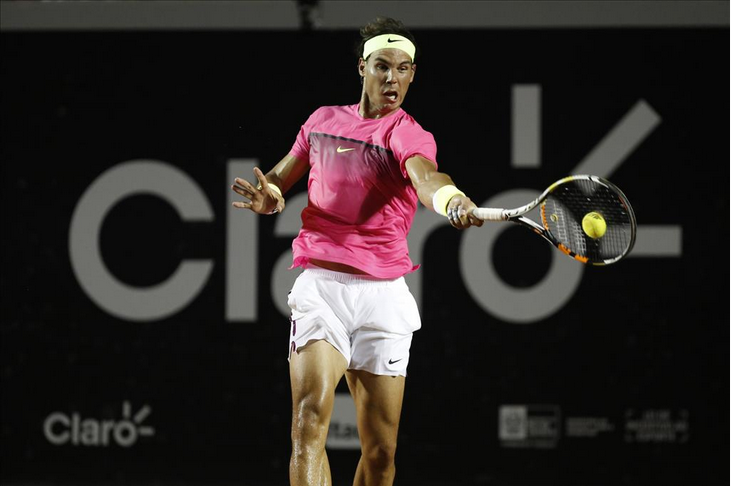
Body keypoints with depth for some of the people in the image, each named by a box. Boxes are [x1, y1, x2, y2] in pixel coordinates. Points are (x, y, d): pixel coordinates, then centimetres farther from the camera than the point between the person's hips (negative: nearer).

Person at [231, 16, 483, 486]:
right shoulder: (324, 120, 10)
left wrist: (453, 200, -52)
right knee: (311, 416, -22)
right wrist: (268, 197, -2)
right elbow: (281, 177, 24)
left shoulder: (408, 134, -4)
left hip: (384, 293, -1)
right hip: (320, 286, 1)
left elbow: (425, 176, -28)